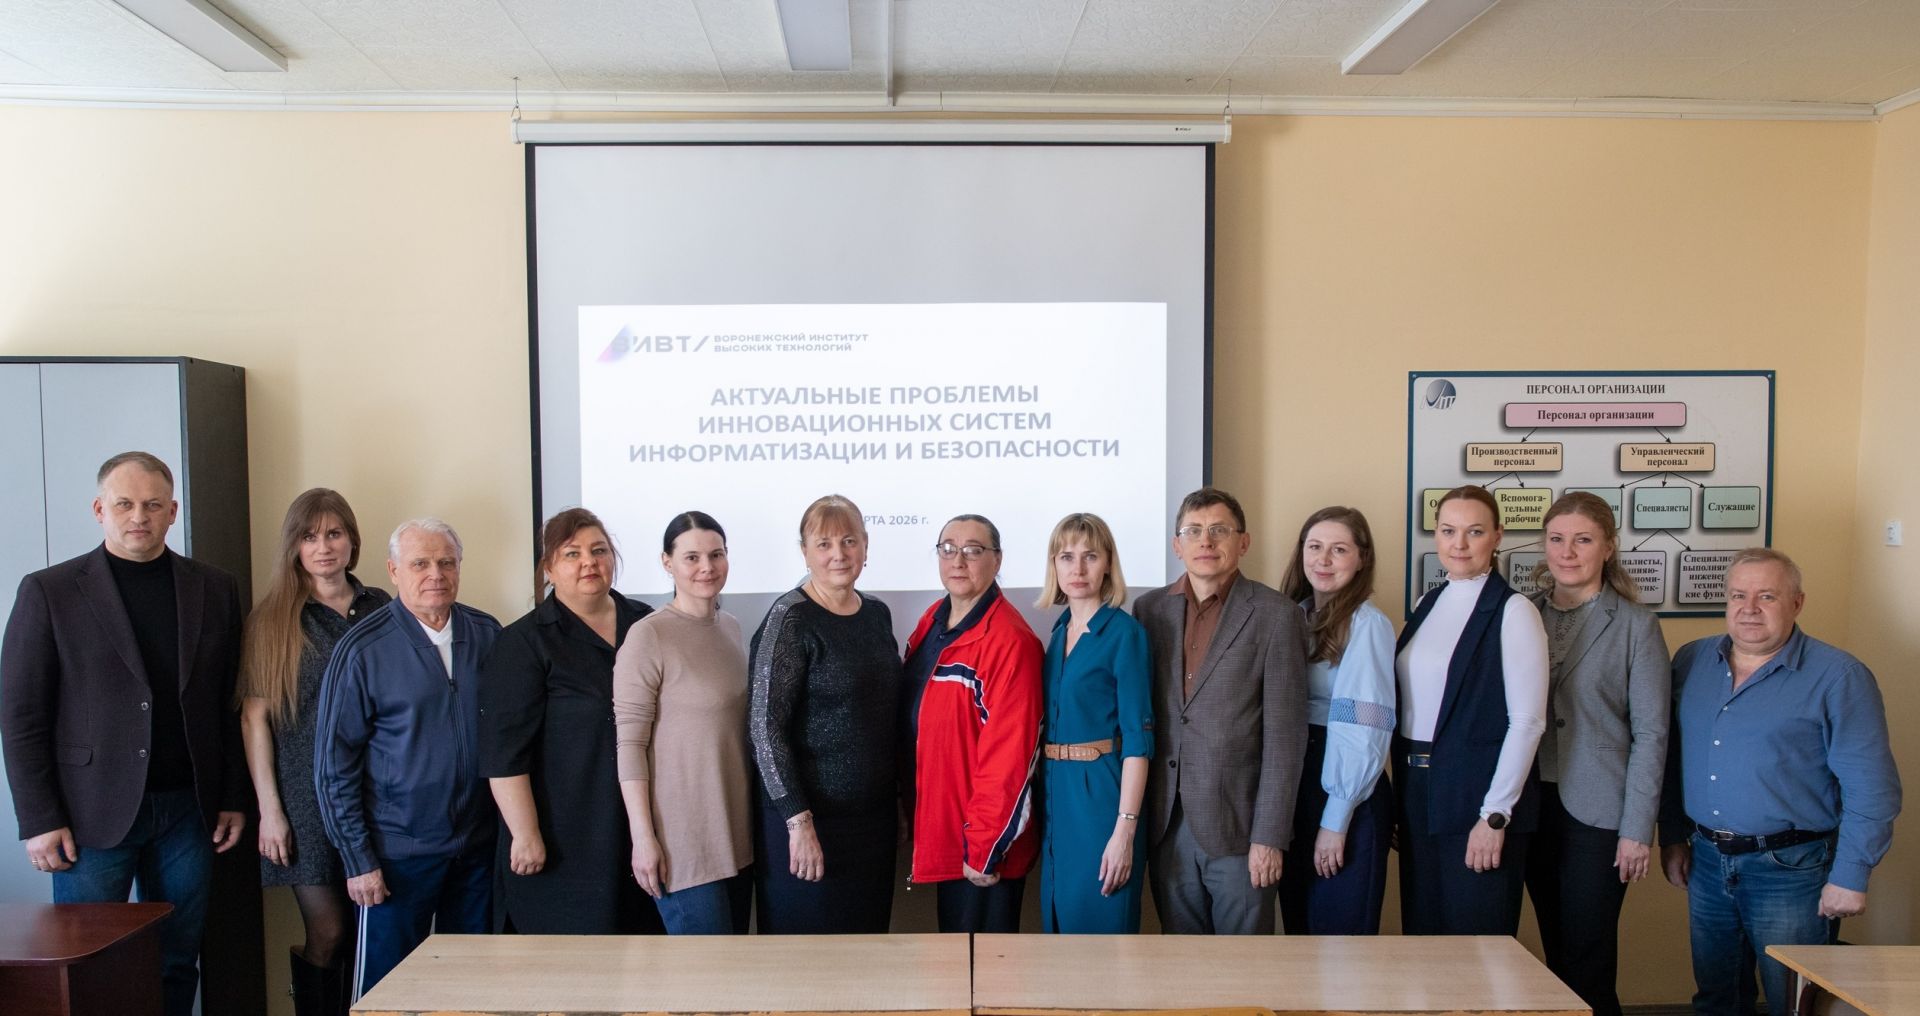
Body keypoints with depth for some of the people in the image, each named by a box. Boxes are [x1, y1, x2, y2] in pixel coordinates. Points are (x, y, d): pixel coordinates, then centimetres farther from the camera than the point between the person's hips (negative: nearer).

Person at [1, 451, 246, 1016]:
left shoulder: (215, 590, 6)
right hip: (94, 815, -2)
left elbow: (229, 704, 8)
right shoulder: (48, 592, -2)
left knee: (178, 966, 10)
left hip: (188, 812, 3)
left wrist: (233, 799, 5)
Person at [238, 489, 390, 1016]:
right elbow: (254, 716, -1)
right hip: (308, 795, -2)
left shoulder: (380, 608, 7)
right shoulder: (272, 619, 1)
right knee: (328, 932, -2)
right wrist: (269, 809, -6)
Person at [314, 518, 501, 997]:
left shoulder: (488, 635, 2)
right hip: (398, 853, -3)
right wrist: (358, 861, -8)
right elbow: (334, 764, -6)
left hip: (478, 848, 4)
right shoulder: (363, 649, -8)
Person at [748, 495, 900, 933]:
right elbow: (765, 727, -16)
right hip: (809, 819, -6)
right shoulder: (790, 620, -12)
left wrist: (900, 802, 15)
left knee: (868, 930, 13)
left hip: (875, 815, 6)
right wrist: (799, 821, -18)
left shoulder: (877, 614, 8)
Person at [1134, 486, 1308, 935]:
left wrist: (1269, 836, -10)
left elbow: (1284, 735, -7)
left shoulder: (1274, 615, -5)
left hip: (1237, 826, -3)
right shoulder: (1150, 609, 6)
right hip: (1168, 825, 3)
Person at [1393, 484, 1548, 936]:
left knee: (1476, 936, 4)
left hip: (1477, 795, -6)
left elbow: (1527, 721, -12)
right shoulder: (1428, 604, 10)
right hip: (1418, 793, 6)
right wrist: (1404, 794, 8)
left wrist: (1495, 815, -14)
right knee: (1421, 933, 13)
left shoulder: (1513, 611, -9)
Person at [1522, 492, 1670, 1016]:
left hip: (1596, 813, -3)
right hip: (1535, 805, 4)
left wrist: (1638, 830, -9)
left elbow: (1650, 732, -5)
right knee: (1555, 954, 12)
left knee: (1588, 964, 1)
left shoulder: (1635, 624, -3)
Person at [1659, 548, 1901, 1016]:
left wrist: (1850, 875, -13)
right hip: (1706, 862, 5)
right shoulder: (1691, 661, 6)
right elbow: (1673, 758, 13)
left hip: (1791, 871, -5)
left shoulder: (1838, 676, -9)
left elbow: (1871, 787, -10)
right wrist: (1672, 836, 10)